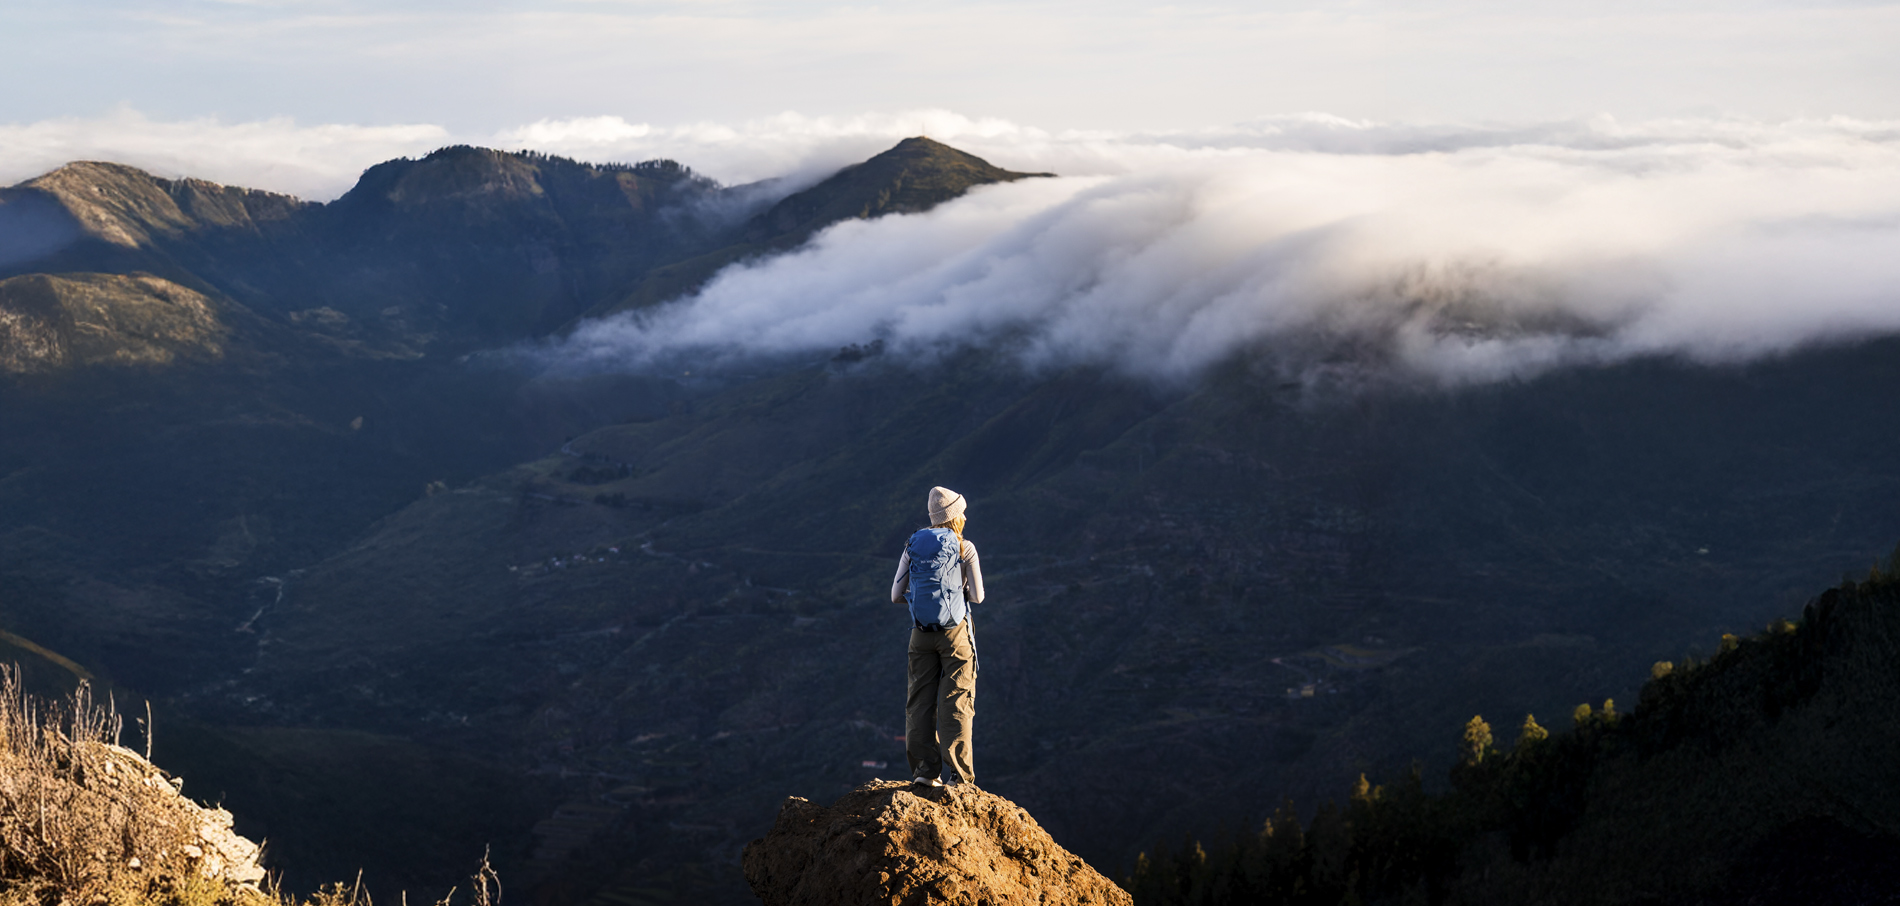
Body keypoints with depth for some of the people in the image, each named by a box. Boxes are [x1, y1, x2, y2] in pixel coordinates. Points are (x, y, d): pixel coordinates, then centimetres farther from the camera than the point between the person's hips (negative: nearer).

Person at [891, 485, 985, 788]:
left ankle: (923, 768, 4)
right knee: (956, 703, 0)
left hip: (921, 633, 3)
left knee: (920, 701, 8)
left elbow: (896, 595, 6)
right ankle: (960, 774, -2)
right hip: (954, 631, -3)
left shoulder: (913, 546, 6)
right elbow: (977, 596, -3)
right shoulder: (964, 547, -4)